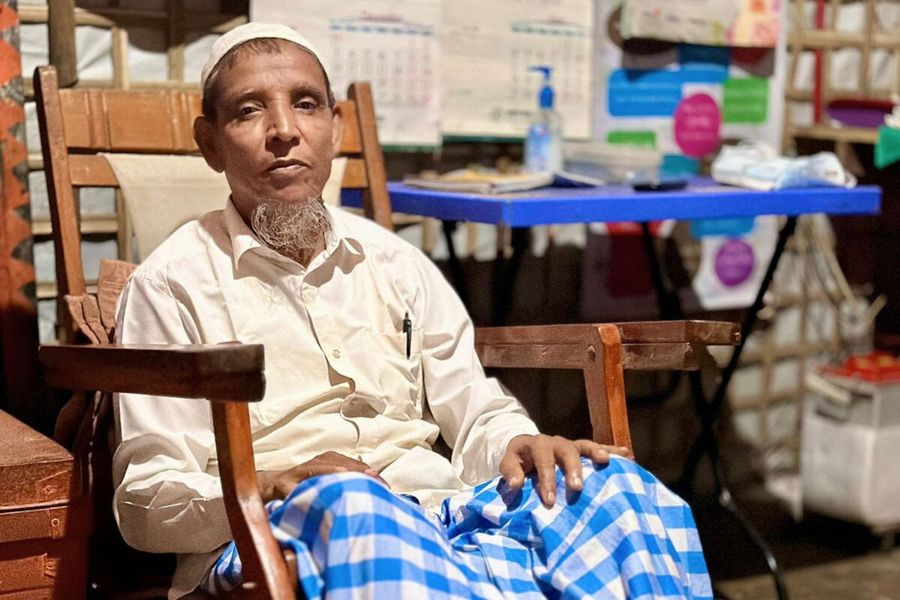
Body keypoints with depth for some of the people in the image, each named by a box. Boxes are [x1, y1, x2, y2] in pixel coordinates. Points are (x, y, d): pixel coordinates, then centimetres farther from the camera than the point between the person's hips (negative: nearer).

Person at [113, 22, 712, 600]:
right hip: (269, 534, -4)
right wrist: (267, 488, -19)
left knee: (611, 485, -22)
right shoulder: (174, 283, 4)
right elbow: (146, 501, 1)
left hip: (438, 511, 5)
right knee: (353, 505, -40)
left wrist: (522, 445, -9)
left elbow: (478, 415, 16)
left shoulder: (396, 263, 18)